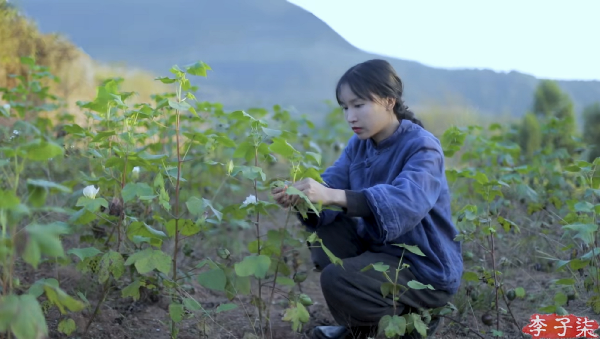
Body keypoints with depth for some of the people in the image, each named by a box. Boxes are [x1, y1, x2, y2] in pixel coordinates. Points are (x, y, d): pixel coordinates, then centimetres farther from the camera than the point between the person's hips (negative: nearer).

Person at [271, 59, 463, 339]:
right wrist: (297, 195, -32)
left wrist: (333, 196, -50)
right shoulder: (359, 145, 2)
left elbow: (405, 202, -41)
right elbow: (330, 185, -9)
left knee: (337, 280, -25)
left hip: (426, 269, -8)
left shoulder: (422, 147, -22)